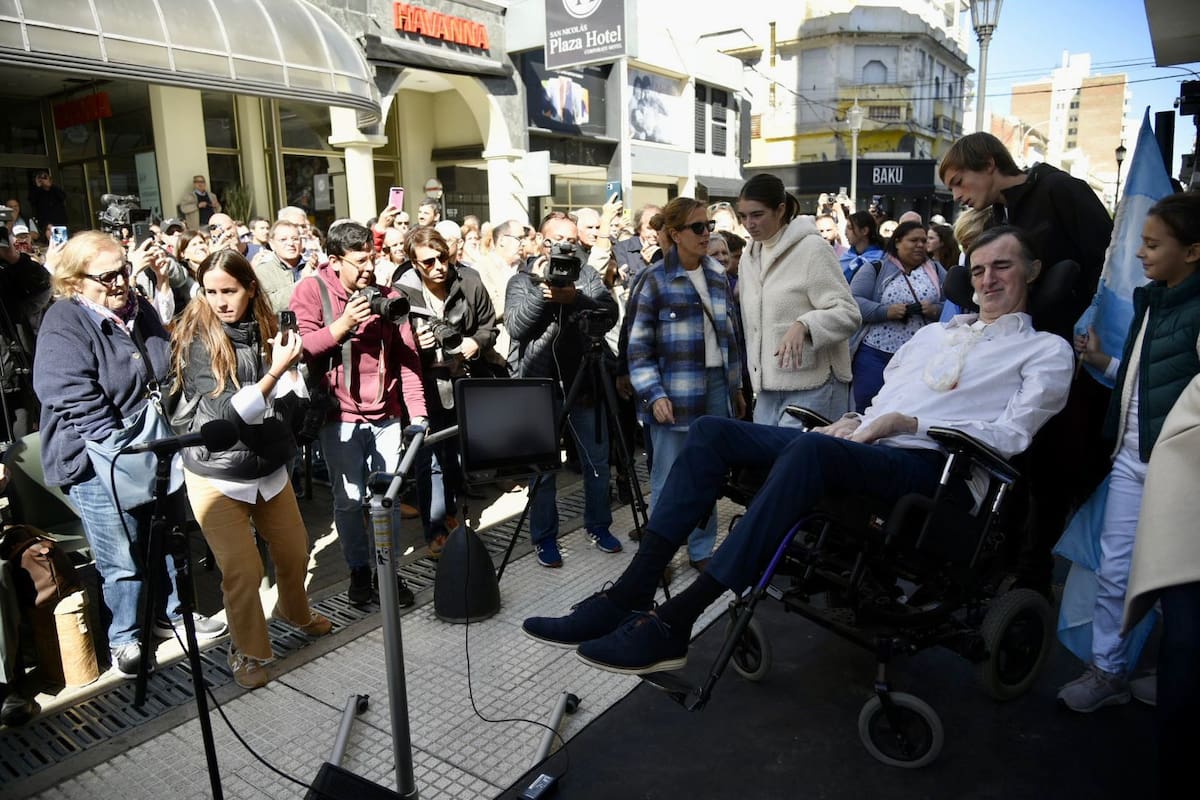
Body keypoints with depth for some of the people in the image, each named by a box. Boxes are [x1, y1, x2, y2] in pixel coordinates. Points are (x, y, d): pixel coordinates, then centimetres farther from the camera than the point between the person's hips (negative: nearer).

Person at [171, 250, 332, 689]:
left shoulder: (267, 329, -3)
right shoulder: (197, 339, -14)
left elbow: (288, 402, -3)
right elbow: (224, 412, -23)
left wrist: (289, 371, -22)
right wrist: (274, 372, -31)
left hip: (270, 467, 4)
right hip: (217, 475, -4)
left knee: (295, 551, 16)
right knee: (242, 570, -1)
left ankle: (294, 611, 46)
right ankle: (248, 651, 25)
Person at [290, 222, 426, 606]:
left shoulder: (386, 295, 4)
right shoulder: (311, 290, -4)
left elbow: (408, 356, 3)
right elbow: (300, 348, -11)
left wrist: (416, 411, -3)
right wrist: (343, 324, -21)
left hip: (387, 416, 3)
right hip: (339, 417, -2)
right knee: (349, 500, 4)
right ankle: (358, 569, 24)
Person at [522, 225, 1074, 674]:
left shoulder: (1046, 351, 12)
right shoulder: (937, 332, 31)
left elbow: (1011, 435, -2)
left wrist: (907, 422, -10)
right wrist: (855, 421, 7)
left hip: (926, 463, -7)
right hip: (858, 445, 7)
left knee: (809, 449, -40)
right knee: (711, 431, -13)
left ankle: (673, 623, -38)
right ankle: (631, 593, -21)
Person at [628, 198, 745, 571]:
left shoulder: (717, 275, 10)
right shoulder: (655, 280, -7)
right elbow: (639, 346, -8)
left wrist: (736, 387, 17)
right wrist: (654, 395, -17)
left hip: (716, 387, 5)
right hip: (676, 393, -5)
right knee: (669, 480, 2)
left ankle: (702, 550, 26)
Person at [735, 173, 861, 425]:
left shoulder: (812, 248, -7)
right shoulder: (749, 257, 14)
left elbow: (848, 314, -12)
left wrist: (804, 325, -29)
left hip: (812, 388, -6)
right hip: (767, 389, 7)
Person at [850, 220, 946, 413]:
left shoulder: (936, 271, 13)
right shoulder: (875, 270, 4)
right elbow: (853, 302, -6)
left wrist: (936, 310, -13)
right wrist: (885, 311, -19)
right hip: (876, 354, -2)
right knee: (869, 410, -2)